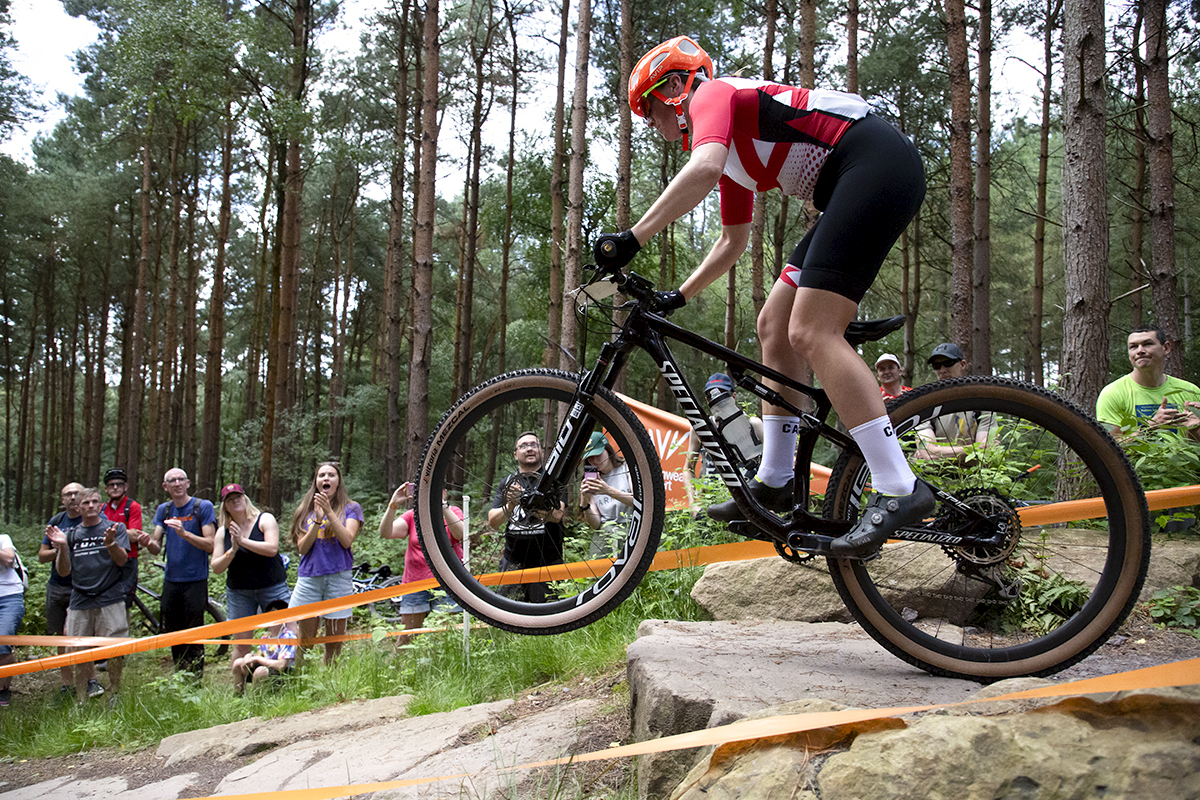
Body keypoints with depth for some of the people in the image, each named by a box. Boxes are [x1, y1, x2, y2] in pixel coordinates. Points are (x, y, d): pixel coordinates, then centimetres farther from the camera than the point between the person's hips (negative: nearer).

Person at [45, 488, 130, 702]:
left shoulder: (115, 528, 6)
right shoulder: (70, 535, 13)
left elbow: (122, 560, -5)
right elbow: (63, 571, 7)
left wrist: (110, 542, -24)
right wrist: (62, 547, -10)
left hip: (110, 598, -3)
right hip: (80, 601, 3)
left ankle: (115, 695, 7)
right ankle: (81, 702, 13)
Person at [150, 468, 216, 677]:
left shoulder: (203, 507, -4)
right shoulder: (164, 510, 12)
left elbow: (210, 545, -11)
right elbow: (157, 548, 7)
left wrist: (184, 533, -25)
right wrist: (147, 543, -16)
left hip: (195, 580, -5)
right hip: (171, 581, 5)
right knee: (172, 632, 10)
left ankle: (196, 678, 3)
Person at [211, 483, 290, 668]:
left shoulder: (265, 520, -3)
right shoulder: (223, 532, 7)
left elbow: (272, 549, -18)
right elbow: (216, 568, 2)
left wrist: (243, 541, -20)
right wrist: (232, 551, -15)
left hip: (272, 588, -3)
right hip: (239, 592, 3)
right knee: (241, 644, 2)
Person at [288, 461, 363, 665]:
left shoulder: (351, 508, 7)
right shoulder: (306, 510, 13)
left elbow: (347, 540, -8)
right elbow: (302, 548, 3)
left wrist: (329, 512, -14)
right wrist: (318, 519, -10)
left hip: (338, 577, -1)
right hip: (309, 577, 2)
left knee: (334, 643, 2)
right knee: (305, 640, 0)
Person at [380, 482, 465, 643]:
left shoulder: (453, 512, 6)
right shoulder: (412, 516, 11)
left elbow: (459, 533, -16)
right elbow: (385, 533, -3)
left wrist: (442, 505, -24)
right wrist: (393, 505, -16)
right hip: (415, 583, 2)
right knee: (407, 639, 0)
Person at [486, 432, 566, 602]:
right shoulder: (507, 482, 13)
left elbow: (556, 514, -14)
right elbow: (493, 522, 5)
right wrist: (511, 505, -14)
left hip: (547, 562, -3)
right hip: (513, 562, 3)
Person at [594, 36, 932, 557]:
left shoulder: (712, 96, -2)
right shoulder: (733, 150, 26)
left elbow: (703, 169, -25)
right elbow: (732, 242, 34)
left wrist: (631, 239, -25)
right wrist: (677, 297, 32)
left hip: (878, 162, -10)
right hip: (859, 185, 10)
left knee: (810, 333, -18)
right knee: (776, 323, 8)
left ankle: (900, 490, -20)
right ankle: (775, 482, 12)